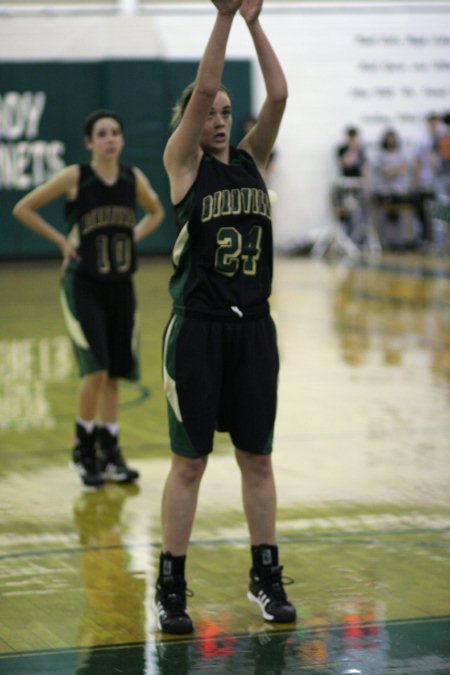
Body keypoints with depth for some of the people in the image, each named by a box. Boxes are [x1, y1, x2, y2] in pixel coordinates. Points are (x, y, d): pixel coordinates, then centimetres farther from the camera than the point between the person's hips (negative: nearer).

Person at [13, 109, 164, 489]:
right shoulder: (75, 177, -10)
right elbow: (23, 209, -3)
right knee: (96, 370, -13)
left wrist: (133, 238, 6)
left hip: (120, 285, 5)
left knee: (115, 374, 9)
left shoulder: (133, 178, 2)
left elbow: (156, 212, 22)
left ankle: (109, 453, 19)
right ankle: (83, 449, 5)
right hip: (83, 285, -4)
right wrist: (61, 241, -6)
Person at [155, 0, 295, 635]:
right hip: (198, 327, -4)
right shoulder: (182, 163, -2)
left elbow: (278, 95, -3)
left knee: (257, 458, 10)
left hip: (253, 327, 4)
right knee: (189, 462, 1)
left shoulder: (252, 159, 10)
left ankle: (266, 577, 20)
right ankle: (170, 587, 9)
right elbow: (202, 87, -16)